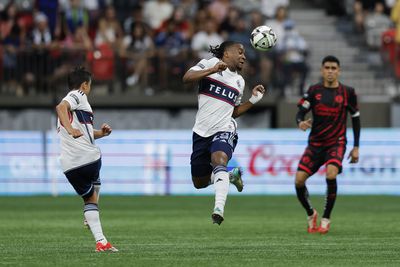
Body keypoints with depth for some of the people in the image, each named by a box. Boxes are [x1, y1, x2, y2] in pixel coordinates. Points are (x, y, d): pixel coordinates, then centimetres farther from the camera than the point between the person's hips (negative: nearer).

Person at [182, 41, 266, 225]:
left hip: (224, 130, 1)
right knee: (199, 183, 7)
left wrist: (253, 100, 15)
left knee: (219, 161, -33)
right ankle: (231, 175, 37)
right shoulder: (210, 64, 4)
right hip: (202, 132, -1)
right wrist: (212, 70, -22)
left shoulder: (239, 81, 20)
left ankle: (219, 209, -47)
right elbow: (187, 77, -13)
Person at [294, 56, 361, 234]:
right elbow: (300, 112, -3)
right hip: (315, 143, 2)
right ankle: (310, 214, 15)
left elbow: (355, 119, 9)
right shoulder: (314, 90, 2)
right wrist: (301, 122, -28)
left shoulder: (347, 92, 0)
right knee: (299, 179, -14)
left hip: (336, 143, -2)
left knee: (331, 174, -30)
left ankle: (326, 219, -13)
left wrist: (356, 148, 7)